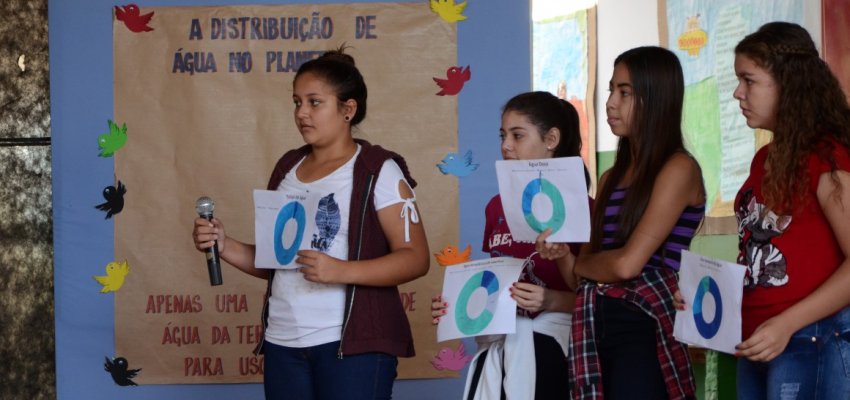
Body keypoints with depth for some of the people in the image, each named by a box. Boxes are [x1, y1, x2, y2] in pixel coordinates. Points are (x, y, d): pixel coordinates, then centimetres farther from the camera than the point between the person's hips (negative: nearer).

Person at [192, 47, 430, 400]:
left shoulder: (378, 171, -5)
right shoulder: (287, 169, 13)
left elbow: (415, 258, -11)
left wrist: (341, 271, -23)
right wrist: (225, 247, 1)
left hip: (352, 343, -6)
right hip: (283, 342, 6)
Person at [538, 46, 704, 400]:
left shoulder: (678, 168, -8)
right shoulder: (611, 177, 16)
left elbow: (628, 264, -16)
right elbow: (589, 266, 10)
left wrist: (575, 264, 2)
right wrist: (561, 254, -11)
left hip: (643, 330, -7)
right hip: (596, 325, 7)